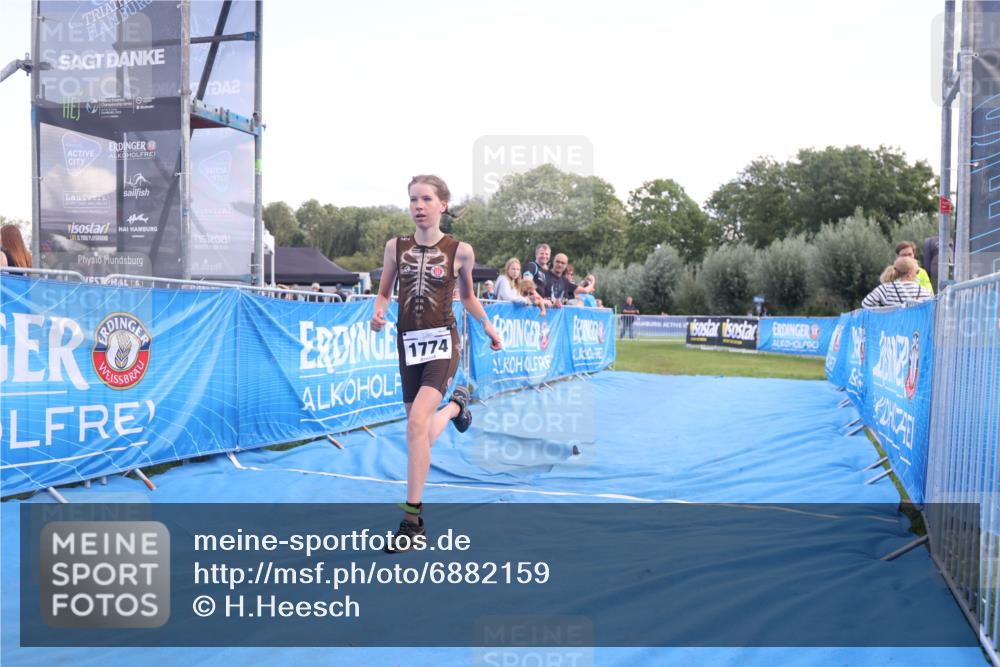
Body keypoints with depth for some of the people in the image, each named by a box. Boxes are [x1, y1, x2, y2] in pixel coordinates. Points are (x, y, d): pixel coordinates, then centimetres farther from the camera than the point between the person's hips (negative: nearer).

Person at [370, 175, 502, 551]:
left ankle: (412, 520, -13)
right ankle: (455, 404, 48)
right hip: (408, 342, 4)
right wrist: (378, 314, -9)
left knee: (417, 423, -22)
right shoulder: (395, 247, 3)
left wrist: (486, 324, 4)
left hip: (441, 342, -4)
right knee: (421, 430, 11)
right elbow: (384, 293, 11)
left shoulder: (460, 250, -2)